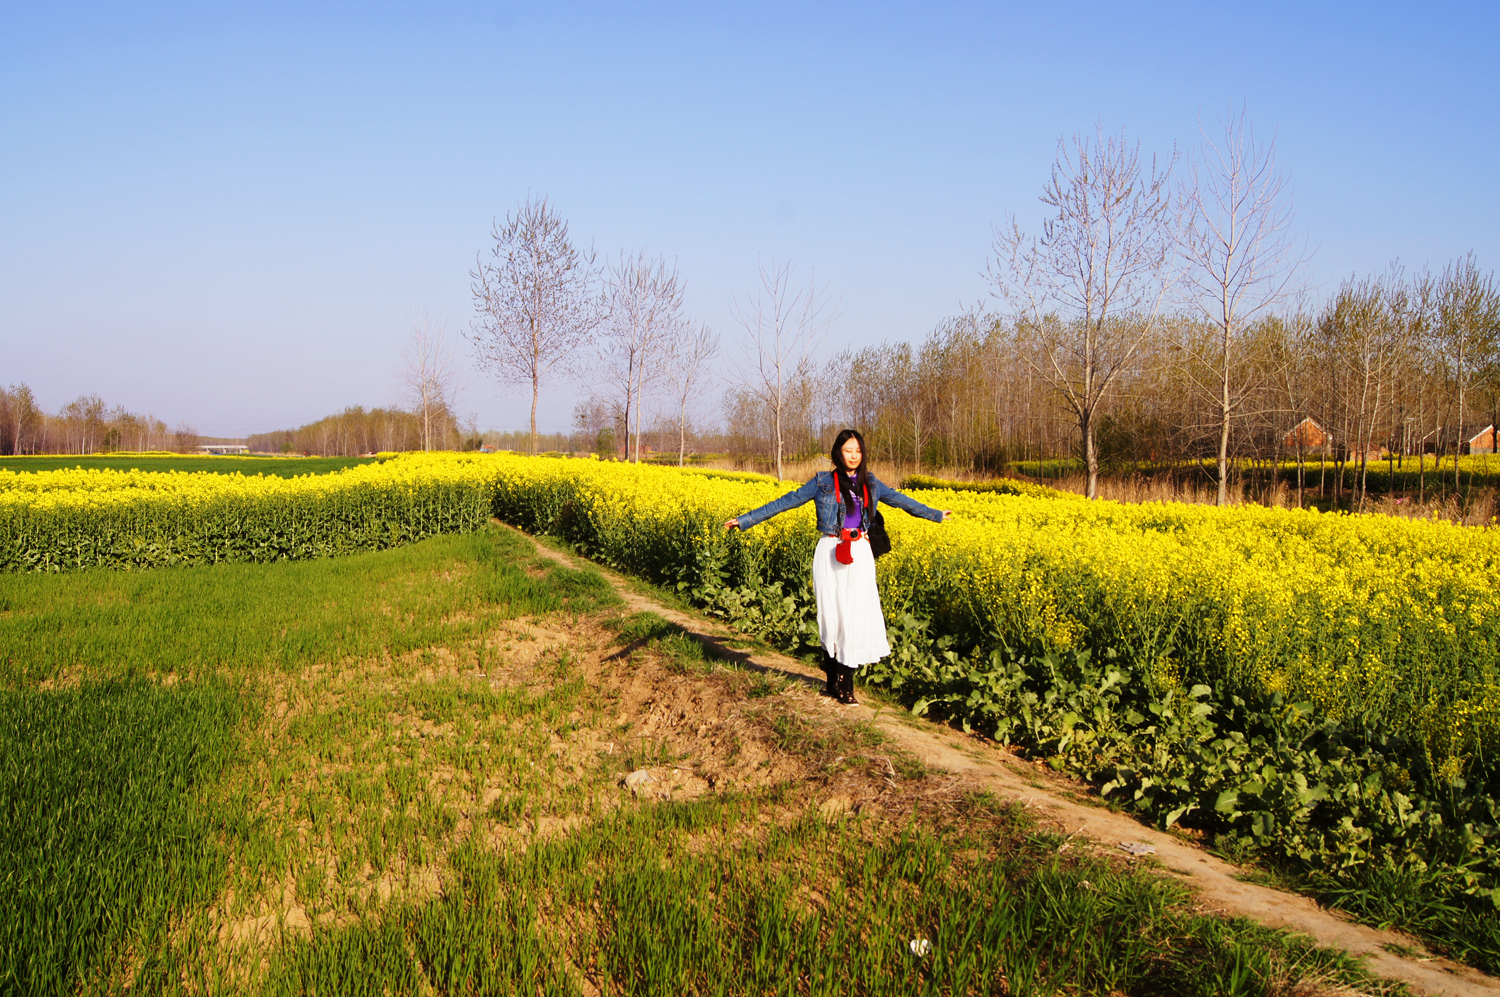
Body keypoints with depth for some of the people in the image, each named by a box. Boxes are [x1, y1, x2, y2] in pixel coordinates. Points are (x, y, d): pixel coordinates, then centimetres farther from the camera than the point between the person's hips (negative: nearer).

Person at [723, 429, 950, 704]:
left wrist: (935, 514, 35)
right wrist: (745, 519, -3)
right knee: (833, 616, -2)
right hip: (831, 555, -2)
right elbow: (786, 502, 1)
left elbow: (901, 500, 25)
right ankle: (834, 681, 9)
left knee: (857, 615, -5)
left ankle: (843, 683, 3)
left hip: (860, 556, 3)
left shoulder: (870, 483, 12)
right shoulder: (823, 482, 2)